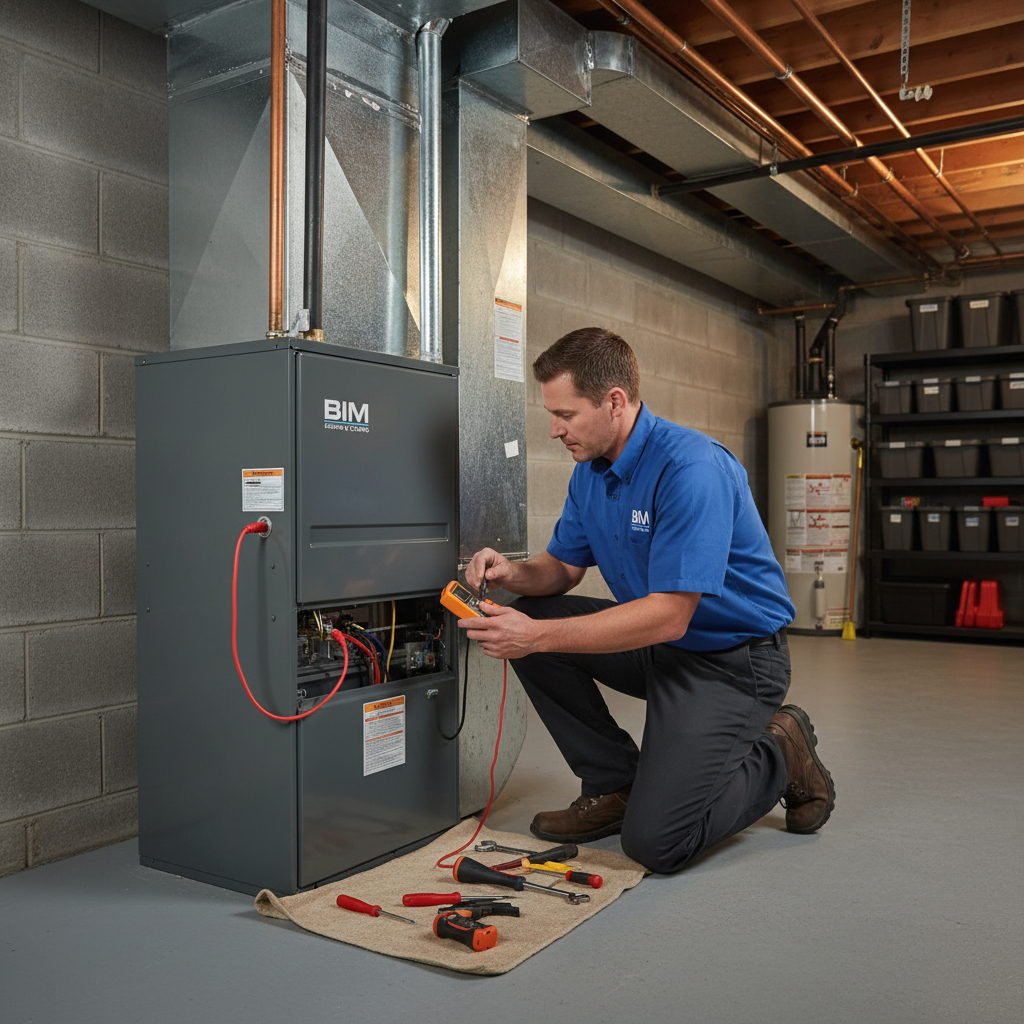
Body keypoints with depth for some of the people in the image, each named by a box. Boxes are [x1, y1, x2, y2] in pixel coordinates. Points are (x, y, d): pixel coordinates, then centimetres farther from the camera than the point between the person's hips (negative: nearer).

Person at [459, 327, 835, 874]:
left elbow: (668, 617, -30)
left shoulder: (692, 468, -27)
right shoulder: (590, 470, 2)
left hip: (731, 658, -8)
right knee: (525, 620, -7)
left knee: (655, 841, -18)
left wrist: (538, 636, -32)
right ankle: (615, 785, 5)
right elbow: (564, 566, 10)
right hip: (658, 643, 8)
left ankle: (781, 754, 9)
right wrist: (514, 572, -15)